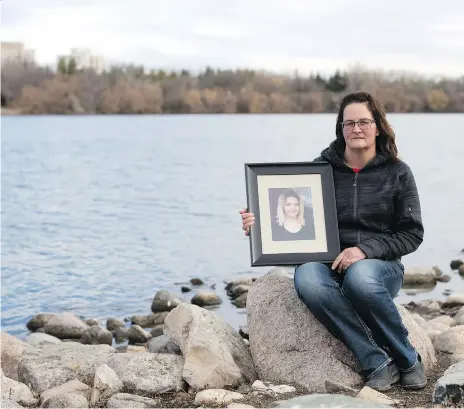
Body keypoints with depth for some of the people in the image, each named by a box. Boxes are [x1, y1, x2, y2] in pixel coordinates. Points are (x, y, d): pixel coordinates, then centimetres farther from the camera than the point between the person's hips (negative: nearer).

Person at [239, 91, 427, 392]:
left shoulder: (397, 172, 6)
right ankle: (377, 363, -29)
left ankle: (408, 360, -16)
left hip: (381, 265, -1)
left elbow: (412, 234, 3)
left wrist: (365, 249, -13)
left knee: (360, 278, -39)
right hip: (329, 263, 2)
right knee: (307, 278, -35)